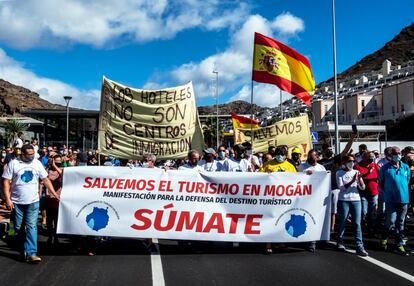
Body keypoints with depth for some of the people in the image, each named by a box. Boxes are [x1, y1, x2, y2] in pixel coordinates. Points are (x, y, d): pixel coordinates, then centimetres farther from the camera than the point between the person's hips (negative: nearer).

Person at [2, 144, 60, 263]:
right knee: (18, 227, 11)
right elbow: (6, 182, -5)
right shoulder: (13, 163, -6)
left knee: (31, 226, -6)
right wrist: (7, 199, -11)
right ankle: (23, 248, 32)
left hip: (33, 201, 0)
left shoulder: (37, 163, 1)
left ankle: (31, 253, -7)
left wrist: (54, 193, 1)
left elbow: (45, 179, 6)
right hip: (17, 202, 0)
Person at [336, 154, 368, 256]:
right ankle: (340, 242, 23)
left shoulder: (356, 172, 11)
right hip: (343, 200, -2)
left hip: (356, 200, 2)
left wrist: (360, 179, -12)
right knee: (342, 222, 6)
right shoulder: (340, 173, 2)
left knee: (357, 224, -3)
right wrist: (352, 181, -22)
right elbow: (341, 187, -9)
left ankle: (360, 247, -5)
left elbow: (362, 188, 7)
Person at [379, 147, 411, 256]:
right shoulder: (385, 168, -4)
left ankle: (399, 245, 18)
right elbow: (381, 182, 4)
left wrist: (402, 190, 11)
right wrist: (388, 191, 1)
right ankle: (384, 239, 19)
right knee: (391, 221, -7)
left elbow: (407, 181, 19)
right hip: (391, 200, -4)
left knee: (400, 223, 10)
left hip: (403, 199, 4)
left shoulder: (406, 167, 7)